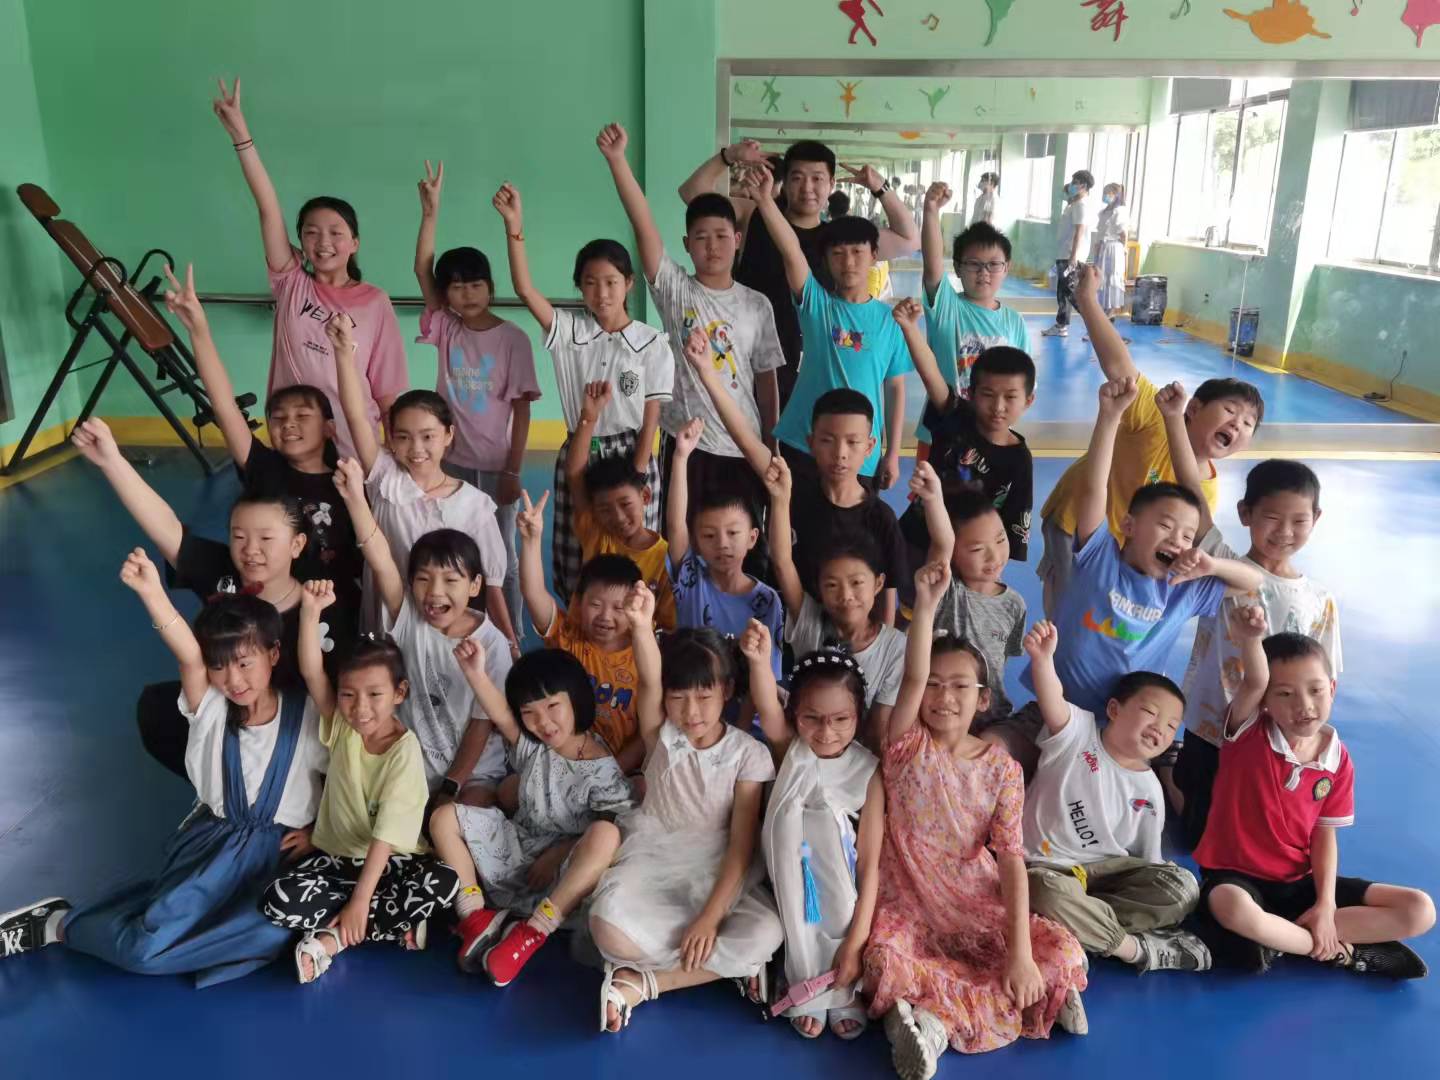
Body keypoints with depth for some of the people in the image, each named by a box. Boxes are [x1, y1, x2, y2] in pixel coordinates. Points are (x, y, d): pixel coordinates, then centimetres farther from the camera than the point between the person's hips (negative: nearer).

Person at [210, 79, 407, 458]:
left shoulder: (375, 303, -4)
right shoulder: (292, 284, -1)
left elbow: (388, 389, -2)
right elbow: (268, 208, -10)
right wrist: (239, 133, -16)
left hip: (354, 449, -2)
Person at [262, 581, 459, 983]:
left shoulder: (405, 751, -18)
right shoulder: (341, 725, -5)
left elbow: (386, 834, -21)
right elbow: (311, 673, -21)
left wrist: (360, 900, -25)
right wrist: (310, 610, -32)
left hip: (390, 861, -3)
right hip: (336, 855, 3)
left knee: (445, 882, -32)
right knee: (277, 901, -24)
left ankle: (331, 938, -22)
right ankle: (397, 926, -17)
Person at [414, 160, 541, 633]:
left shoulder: (513, 338, -7)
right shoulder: (446, 330, 1)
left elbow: (521, 408, -7)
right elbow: (421, 270, -8)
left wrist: (513, 470, -10)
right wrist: (431, 211, -18)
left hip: (495, 467, -3)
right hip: (450, 462, 3)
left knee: (502, 557, 8)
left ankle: (510, 640, 20)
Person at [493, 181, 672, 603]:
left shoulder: (652, 344, -4)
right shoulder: (568, 332, 0)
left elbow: (651, 419, -4)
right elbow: (524, 288, -14)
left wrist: (635, 480, -9)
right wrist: (514, 225, -25)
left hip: (632, 458, -2)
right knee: (576, 569, 6)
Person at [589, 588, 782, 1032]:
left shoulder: (749, 754, -7)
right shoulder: (662, 735, -4)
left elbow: (742, 846, -10)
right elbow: (648, 681, -26)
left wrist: (710, 917, -20)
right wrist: (642, 625, -46)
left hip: (718, 873, 1)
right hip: (653, 860, 0)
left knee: (766, 933, -29)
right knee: (610, 926, -31)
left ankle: (639, 982, -17)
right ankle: (726, 962, -11)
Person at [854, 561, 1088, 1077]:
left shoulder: (1002, 768, -3)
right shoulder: (907, 748, -6)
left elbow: (1012, 857, -9)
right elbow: (912, 677, -25)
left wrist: (1020, 949, -20)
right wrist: (925, 604, -35)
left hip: (980, 907, 3)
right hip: (907, 906, -2)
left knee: (1063, 953, -18)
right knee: (888, 966, -32)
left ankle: (933, 1020, -20)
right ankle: (1029, 1001, -16)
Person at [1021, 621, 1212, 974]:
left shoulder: (1150, 790, 8)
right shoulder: (1078, 732, -6)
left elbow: (1148, 861, 11)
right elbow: (1052, 703, -29)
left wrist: (1158, 897, -5)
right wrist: (1042, 659, -49)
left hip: (1108, 869, 5)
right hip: (1047, 866, -5)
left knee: (1182, 887, -16)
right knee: (1048, 891, -40)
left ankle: (1081, 924, -23)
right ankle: (1137, 947, -20)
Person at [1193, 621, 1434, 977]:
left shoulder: (1339, 759, 0)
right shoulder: (1248, 733, -11)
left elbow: (1324, 835, 2)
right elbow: (1255, 682, -34)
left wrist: (1326, 904, -9)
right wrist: (1250, 638, -53)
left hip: (1300, 881, 5)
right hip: (1236, 875, -5)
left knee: (1419, 910, -6)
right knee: (1233, 909, -41)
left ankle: (1278, 936, -14)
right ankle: (1339, 951, -13)